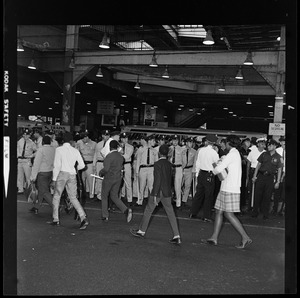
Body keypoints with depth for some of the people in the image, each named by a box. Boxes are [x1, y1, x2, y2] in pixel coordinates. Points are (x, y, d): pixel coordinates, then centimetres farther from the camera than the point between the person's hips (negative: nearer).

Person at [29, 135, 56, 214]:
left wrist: (33, 177, -10)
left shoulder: (41, 150, -13)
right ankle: (36, 207, 29)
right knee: (41, 190, 18)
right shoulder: (54, 149, 2)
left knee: (44, 191, -3)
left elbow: (36, 163, -14)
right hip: (51, 172, 7)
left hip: (42, 173, -7)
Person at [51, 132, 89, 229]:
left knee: (56, 197, 11)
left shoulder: (59, 149, -5)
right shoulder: (75, 151, 6)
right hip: (72, 175, 4)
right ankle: (83, 218, -6)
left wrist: (54, 178, -4)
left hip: (62, 173, -4)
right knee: (73, 198, 9)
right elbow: (82, 165, 7)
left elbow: (57, 165, -9)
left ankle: (56, 220, 15)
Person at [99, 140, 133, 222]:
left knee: (104, 196, 13)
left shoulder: (109, 156, -19)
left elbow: (106, 169, -24)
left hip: (109, 179, -6)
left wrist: (101, 173, -5)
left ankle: (105, 216, 20)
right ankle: (126, 210, -5)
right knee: (114, 197, 15)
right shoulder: (121, 156, 4)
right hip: (118, 178, 6)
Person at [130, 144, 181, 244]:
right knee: (170, 213, 6)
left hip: (158, 192, -6)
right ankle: (176, 236, 3)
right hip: (167, 192, 6)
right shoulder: (169, 164, 5)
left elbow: (157, 180, -19)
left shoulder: (158, 164, -15)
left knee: (148, 211, 11)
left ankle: (141, 231, 25)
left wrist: (155, 195, -17)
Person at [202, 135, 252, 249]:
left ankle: (245, 238, -3)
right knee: (219, 211, 8)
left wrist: (214, 170, 3)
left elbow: (219, 169, -17)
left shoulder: (232, 154, -12)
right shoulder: (236, 154, 20)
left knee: (229, 214, -8)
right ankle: (214, 238, 11)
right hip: (226, 188, 10)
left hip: (230, 189, -10)